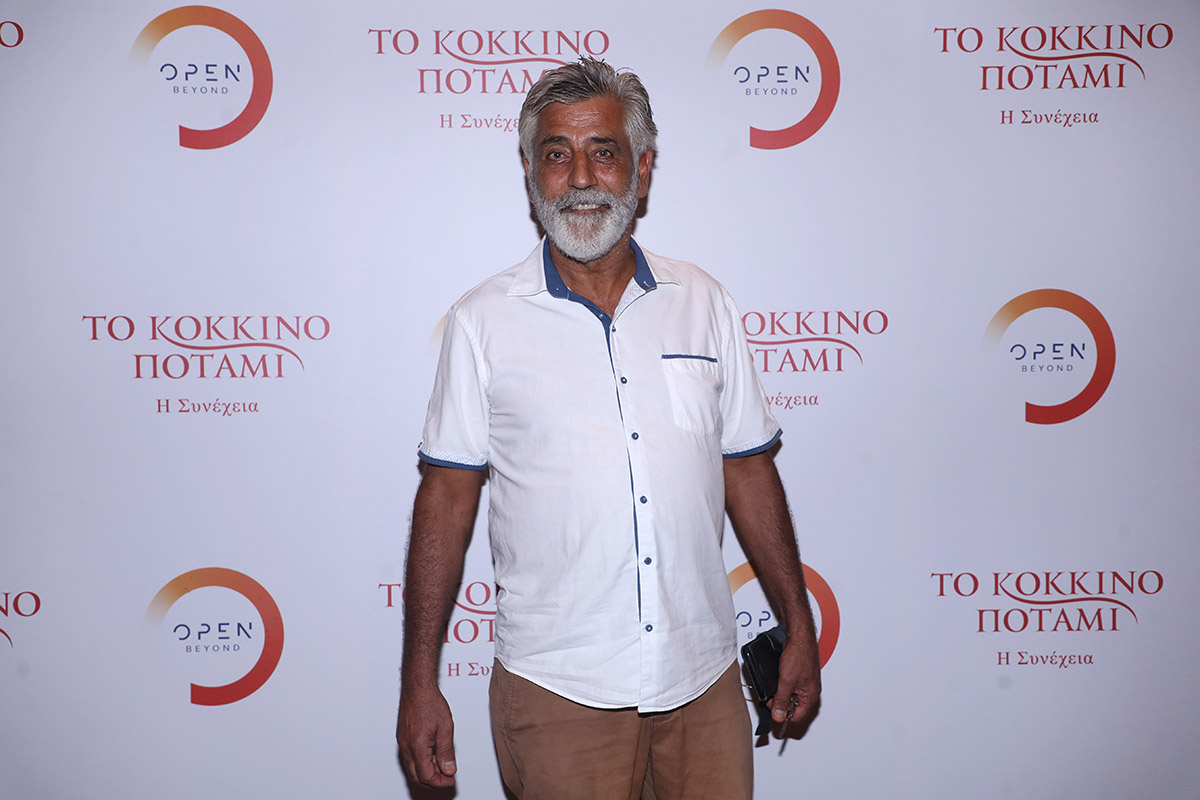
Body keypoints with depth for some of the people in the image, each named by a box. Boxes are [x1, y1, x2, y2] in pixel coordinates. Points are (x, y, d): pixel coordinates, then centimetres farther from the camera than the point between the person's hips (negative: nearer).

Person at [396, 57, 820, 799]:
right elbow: (447, 496, -3)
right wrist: (420, 683, -4)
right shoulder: (483, 320, -3)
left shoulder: (704, 302, 4)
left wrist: (800, 628, 9)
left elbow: (749, 473, 8)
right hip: (556, 686, -2)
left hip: (705, 681, 2)